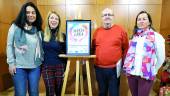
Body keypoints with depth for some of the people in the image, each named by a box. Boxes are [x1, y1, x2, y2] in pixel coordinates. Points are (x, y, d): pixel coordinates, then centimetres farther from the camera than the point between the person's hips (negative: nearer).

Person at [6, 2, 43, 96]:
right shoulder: (15, 27, -2)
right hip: (19, 66, -2)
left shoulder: (38, 30, 6)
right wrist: (11, 63, -7)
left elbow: (41, 47, 9)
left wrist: (42, 61, 5)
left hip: (35, 67, 3)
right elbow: (10, 45, -2)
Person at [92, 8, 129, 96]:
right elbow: (92, 47, 13)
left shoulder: (120, 30, -2)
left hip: (114, 68, -2)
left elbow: (126, 48, 3)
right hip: (99, 68, 3)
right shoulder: (97, 31, 5)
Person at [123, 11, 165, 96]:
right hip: (131, 73, 4)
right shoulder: (134, 36, 9)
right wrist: (128, 68, 7)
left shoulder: (157, 37, -6)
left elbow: (161, 58, -2)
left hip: (146, 75, -4)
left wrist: (153, 71, 6)